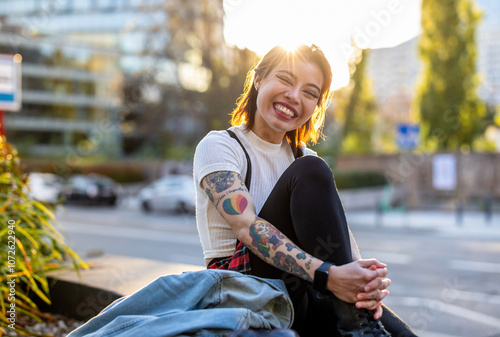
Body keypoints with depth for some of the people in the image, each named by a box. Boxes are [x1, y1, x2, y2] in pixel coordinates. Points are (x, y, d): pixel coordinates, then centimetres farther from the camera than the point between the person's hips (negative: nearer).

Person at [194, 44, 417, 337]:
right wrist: (327, 275, -34)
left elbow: (341, 231, -2)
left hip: (302, 296, 4)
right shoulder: (217, 146, -5)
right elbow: (246, 225, -22)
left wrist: (367, 281, -24)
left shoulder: (303, 157, 14)